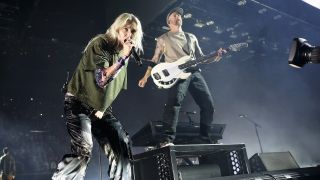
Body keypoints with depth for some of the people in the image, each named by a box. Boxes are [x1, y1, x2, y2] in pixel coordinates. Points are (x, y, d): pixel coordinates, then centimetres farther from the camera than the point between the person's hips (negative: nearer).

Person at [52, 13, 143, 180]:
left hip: (101, 107, 7)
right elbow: (102, 78, -22)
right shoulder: (99, 44, -12)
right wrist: (124, 58, -25)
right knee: (83, 150, -23)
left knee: (122, 146, 2)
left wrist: (103, 108, 10)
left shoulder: (122, 53, 9)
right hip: (79, 103, -7)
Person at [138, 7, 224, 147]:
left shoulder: (192, 37, 26)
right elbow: (155, 60, 15)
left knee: (208, 104, -2)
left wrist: (215, 57, 6)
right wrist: (146, 77, 6)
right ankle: (167, 139, -32)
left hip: (195, 72, 5)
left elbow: (201, 57, 24)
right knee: (174, 101, -30)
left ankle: (203, 137, 14)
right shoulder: (163, 39, 16)